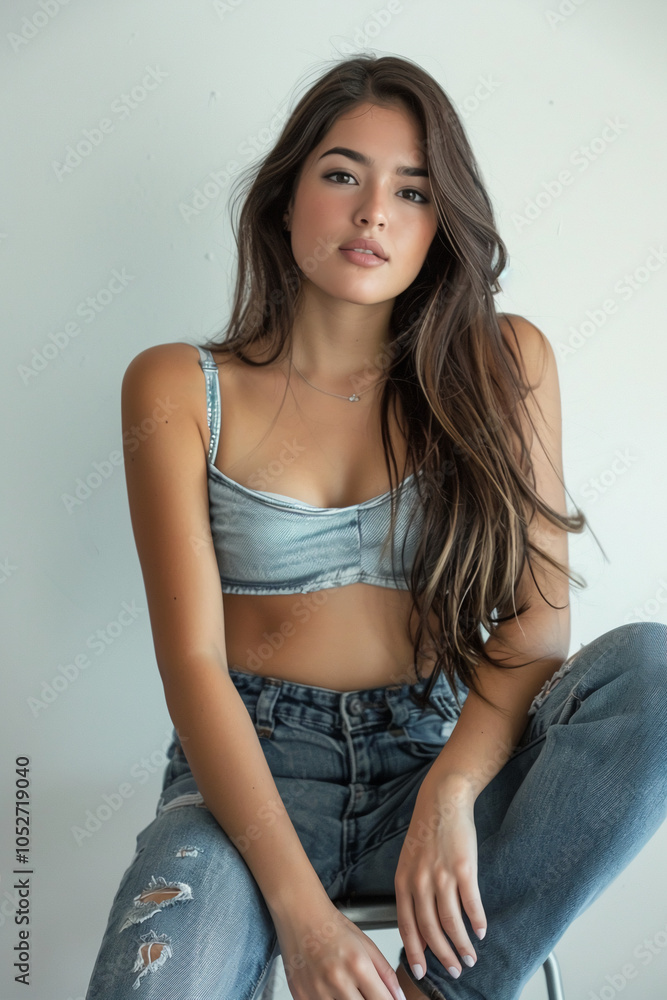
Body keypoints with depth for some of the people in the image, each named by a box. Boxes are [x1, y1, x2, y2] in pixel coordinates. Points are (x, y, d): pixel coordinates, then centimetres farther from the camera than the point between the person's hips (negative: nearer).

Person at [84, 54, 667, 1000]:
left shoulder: (502, 366, 5)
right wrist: (299, 904, -20)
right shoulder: (180, 389, 1)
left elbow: (540, 619, -2)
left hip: (441, 755, 2)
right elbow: (192, 659, -8)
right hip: (251, 769, -2)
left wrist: (452, 788, -21)